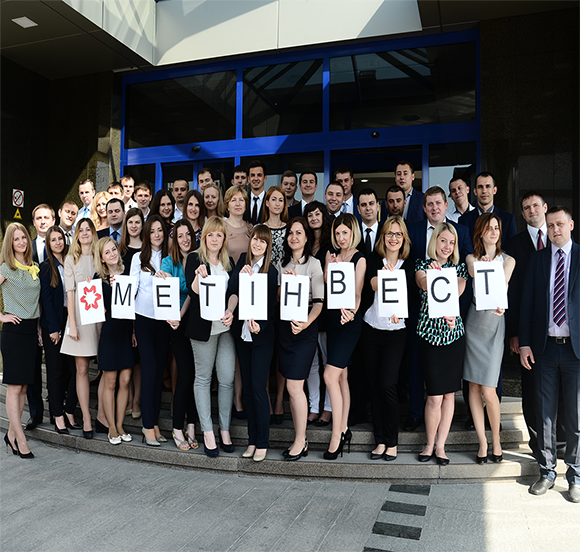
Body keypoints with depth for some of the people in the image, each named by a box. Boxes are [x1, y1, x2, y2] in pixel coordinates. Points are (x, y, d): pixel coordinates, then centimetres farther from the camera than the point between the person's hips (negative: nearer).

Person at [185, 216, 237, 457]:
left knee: (227, 379, 2)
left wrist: (230, 312, -9)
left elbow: (234, 292, 9)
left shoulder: (229, 263, 14)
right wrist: (199, 276, -28)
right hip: (203, 326, -3)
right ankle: (208, 433, 12)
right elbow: (193, 292, -8)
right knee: (203, 377, 4)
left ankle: (225, 430, 16)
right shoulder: (194, 259, 1)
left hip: (226, 326, 4)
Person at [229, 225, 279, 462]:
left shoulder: (271, 271, -8)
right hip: (242, 333, 5)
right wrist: (241, 273, -18)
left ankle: (262, 442, 9)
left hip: (262, 336, -5)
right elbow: (231, 289, -2)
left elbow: (271, 307, -8)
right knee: (247, 387, 10)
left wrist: (259, 325, -24)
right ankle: (252, 440, 22)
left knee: (258, 387, -4)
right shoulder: (243, 260, 6)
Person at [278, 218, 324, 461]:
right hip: (284, 325, 5)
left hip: (305, 329, -5)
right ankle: (299, 439, 19)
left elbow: (318, 301, -10)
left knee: (294, 386, -7)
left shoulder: (313, 263, -2)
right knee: (291, 387, 8)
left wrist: (306, 323, -26)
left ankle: (300, 441, 7)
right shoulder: (282, 264, 14)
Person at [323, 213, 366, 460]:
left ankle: (336, 435, -5)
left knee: (331, 375, -14)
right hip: (333, 319, 6)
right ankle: (344, 429, 22)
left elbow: (357, 293, -12)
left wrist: (352, 311, -31)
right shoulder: (332, 255, 13)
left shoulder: (360, 259, -5)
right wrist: (328, 266, -6)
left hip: (350, 321, -6)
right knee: (341, 376, 11)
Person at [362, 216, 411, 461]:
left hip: (396, 331, -1)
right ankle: (380, 440, 18)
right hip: (371, 329, 2)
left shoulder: (408, 264, 2)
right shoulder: (374, 259, 4)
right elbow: (374, 284, -15)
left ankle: (392, 441, 9)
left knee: (387, 385, -8)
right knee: (374, 386, 5)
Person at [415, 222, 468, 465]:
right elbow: (424, 284, -18)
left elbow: (457, 291, -9)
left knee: (449, 392, 7)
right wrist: (431, 276, -41)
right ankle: (430, 444, 18)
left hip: (454, 333, 3)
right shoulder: (422, 265, 4)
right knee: (435, 395, -3)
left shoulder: (459, 268, 9)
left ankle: (440, 445, 20)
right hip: (429, 333, -2)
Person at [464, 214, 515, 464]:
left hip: (495, 324, -2)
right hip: (474, 322, 2)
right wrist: (483, 265, -36)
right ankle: (482, 442, 16)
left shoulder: (508, 260, 5)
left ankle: (496, 438, 17)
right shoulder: (472, 257, 9)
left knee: (488, 390, -6)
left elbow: (503, 284, -14)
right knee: (474, 386, 3)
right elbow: (474, 272, -14)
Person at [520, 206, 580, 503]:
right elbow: (527, 303, 6)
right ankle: (547, 472, 23)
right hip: (544, 347, 2)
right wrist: (524, 343, 1)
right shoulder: (537, 259, 8)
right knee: (545, 415, 9)